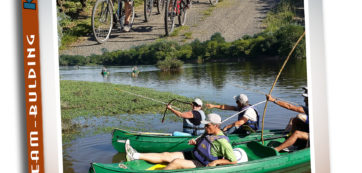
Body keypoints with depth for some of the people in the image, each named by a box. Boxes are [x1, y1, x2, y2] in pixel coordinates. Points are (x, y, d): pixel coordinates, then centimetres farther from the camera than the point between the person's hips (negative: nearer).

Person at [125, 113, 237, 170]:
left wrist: (216, 161, -24)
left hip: (201, 165, -8)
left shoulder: (223, 141, -18)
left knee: (176, 162, -28)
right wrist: (195, 142, 5)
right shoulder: (209, 133, 8)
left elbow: (233, 161, -20)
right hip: (192, 155, 9)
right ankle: (135, 156, -13)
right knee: (166, 155, -6)